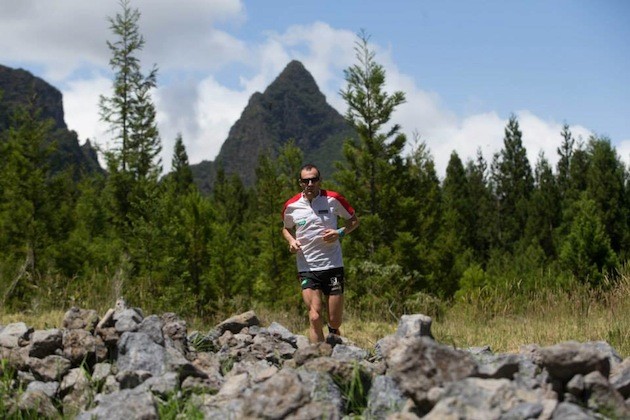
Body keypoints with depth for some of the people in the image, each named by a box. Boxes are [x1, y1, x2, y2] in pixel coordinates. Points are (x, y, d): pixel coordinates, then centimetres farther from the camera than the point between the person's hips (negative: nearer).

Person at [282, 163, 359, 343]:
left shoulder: (333, 199, -2)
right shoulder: (291, 206, 2)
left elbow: (354, 220, 10)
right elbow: (286, 228, 21)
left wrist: (340, 233, -9)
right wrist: (291, 241, -1)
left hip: (333, 266, 0)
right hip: (307, 268, 0)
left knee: (335, 321, 4)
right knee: (315, 317, -16)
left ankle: (333, 333, 39)